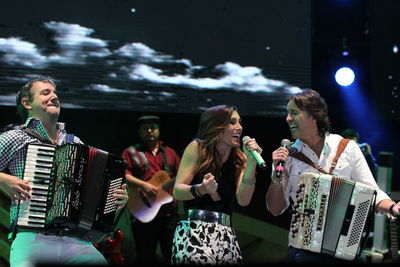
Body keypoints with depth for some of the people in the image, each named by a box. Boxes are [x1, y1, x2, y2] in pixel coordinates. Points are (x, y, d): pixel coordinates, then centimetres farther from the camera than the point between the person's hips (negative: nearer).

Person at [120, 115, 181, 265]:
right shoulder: (131, 152, 6)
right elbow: (123, 175, -8)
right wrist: (143, 185, -20)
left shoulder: (169, 153, 17)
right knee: (146, 259, 3)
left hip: (169, 213, 3)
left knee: (173, 256, 2)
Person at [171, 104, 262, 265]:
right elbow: (177, 191, -5)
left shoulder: (239, 159, 11)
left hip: (226, 235, 4)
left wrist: (251, 163, -9)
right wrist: (201, 189, -24)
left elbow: (243, 200, -2)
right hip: (194, 231, -4)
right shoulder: (197, 148, 1)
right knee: (199, 260, -24)